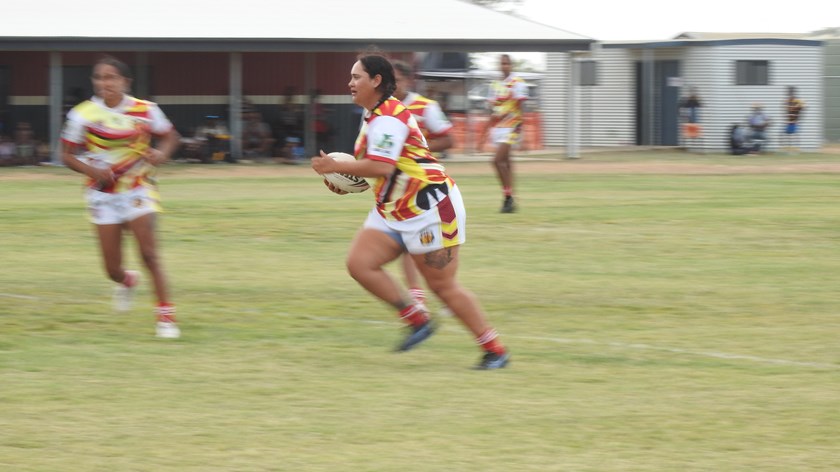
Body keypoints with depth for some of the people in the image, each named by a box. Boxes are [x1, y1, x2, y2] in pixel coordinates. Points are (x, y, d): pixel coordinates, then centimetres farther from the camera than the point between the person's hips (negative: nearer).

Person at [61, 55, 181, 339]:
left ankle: (165, 314, -5)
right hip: (104, 195, 1)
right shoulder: (83, 115, -9)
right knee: (112, 269, 2)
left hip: (138, 189, -1)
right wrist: (91, 170, -21)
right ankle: (127, 281, 39)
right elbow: (68, 156, -2)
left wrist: (162, 154, -15)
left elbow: (170, 136, 7)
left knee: (149, 253, -15)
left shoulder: (145, 111, -8)